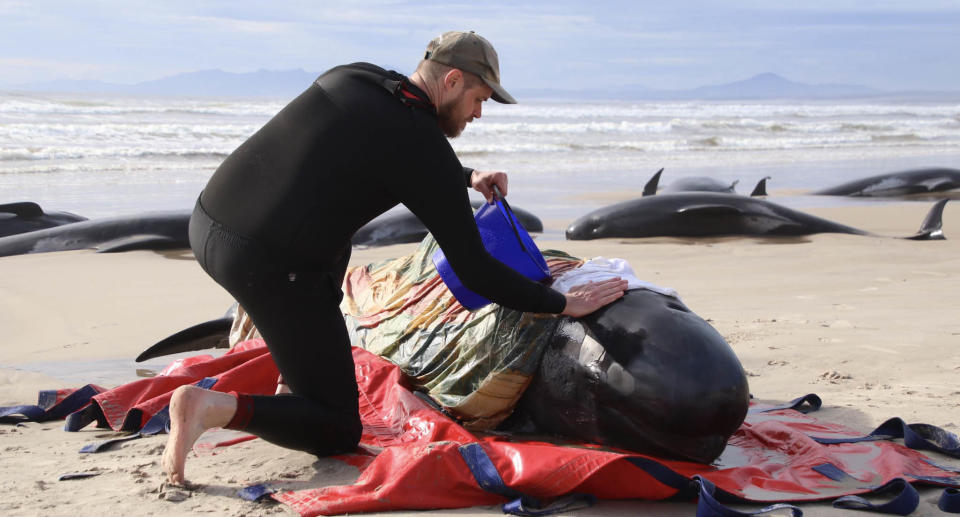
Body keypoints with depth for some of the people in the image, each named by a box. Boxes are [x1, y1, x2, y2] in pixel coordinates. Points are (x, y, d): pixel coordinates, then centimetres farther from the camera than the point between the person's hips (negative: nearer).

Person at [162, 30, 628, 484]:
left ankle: (296, 374, 31)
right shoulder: (428, 151, -8)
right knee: (338, 433, 6)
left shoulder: (350, 77, 13)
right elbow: (475, 273, -4)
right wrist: (563, 304, 7)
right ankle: (213, 407, -16)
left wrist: (467, 178, 28)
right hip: (270, 269, -8)